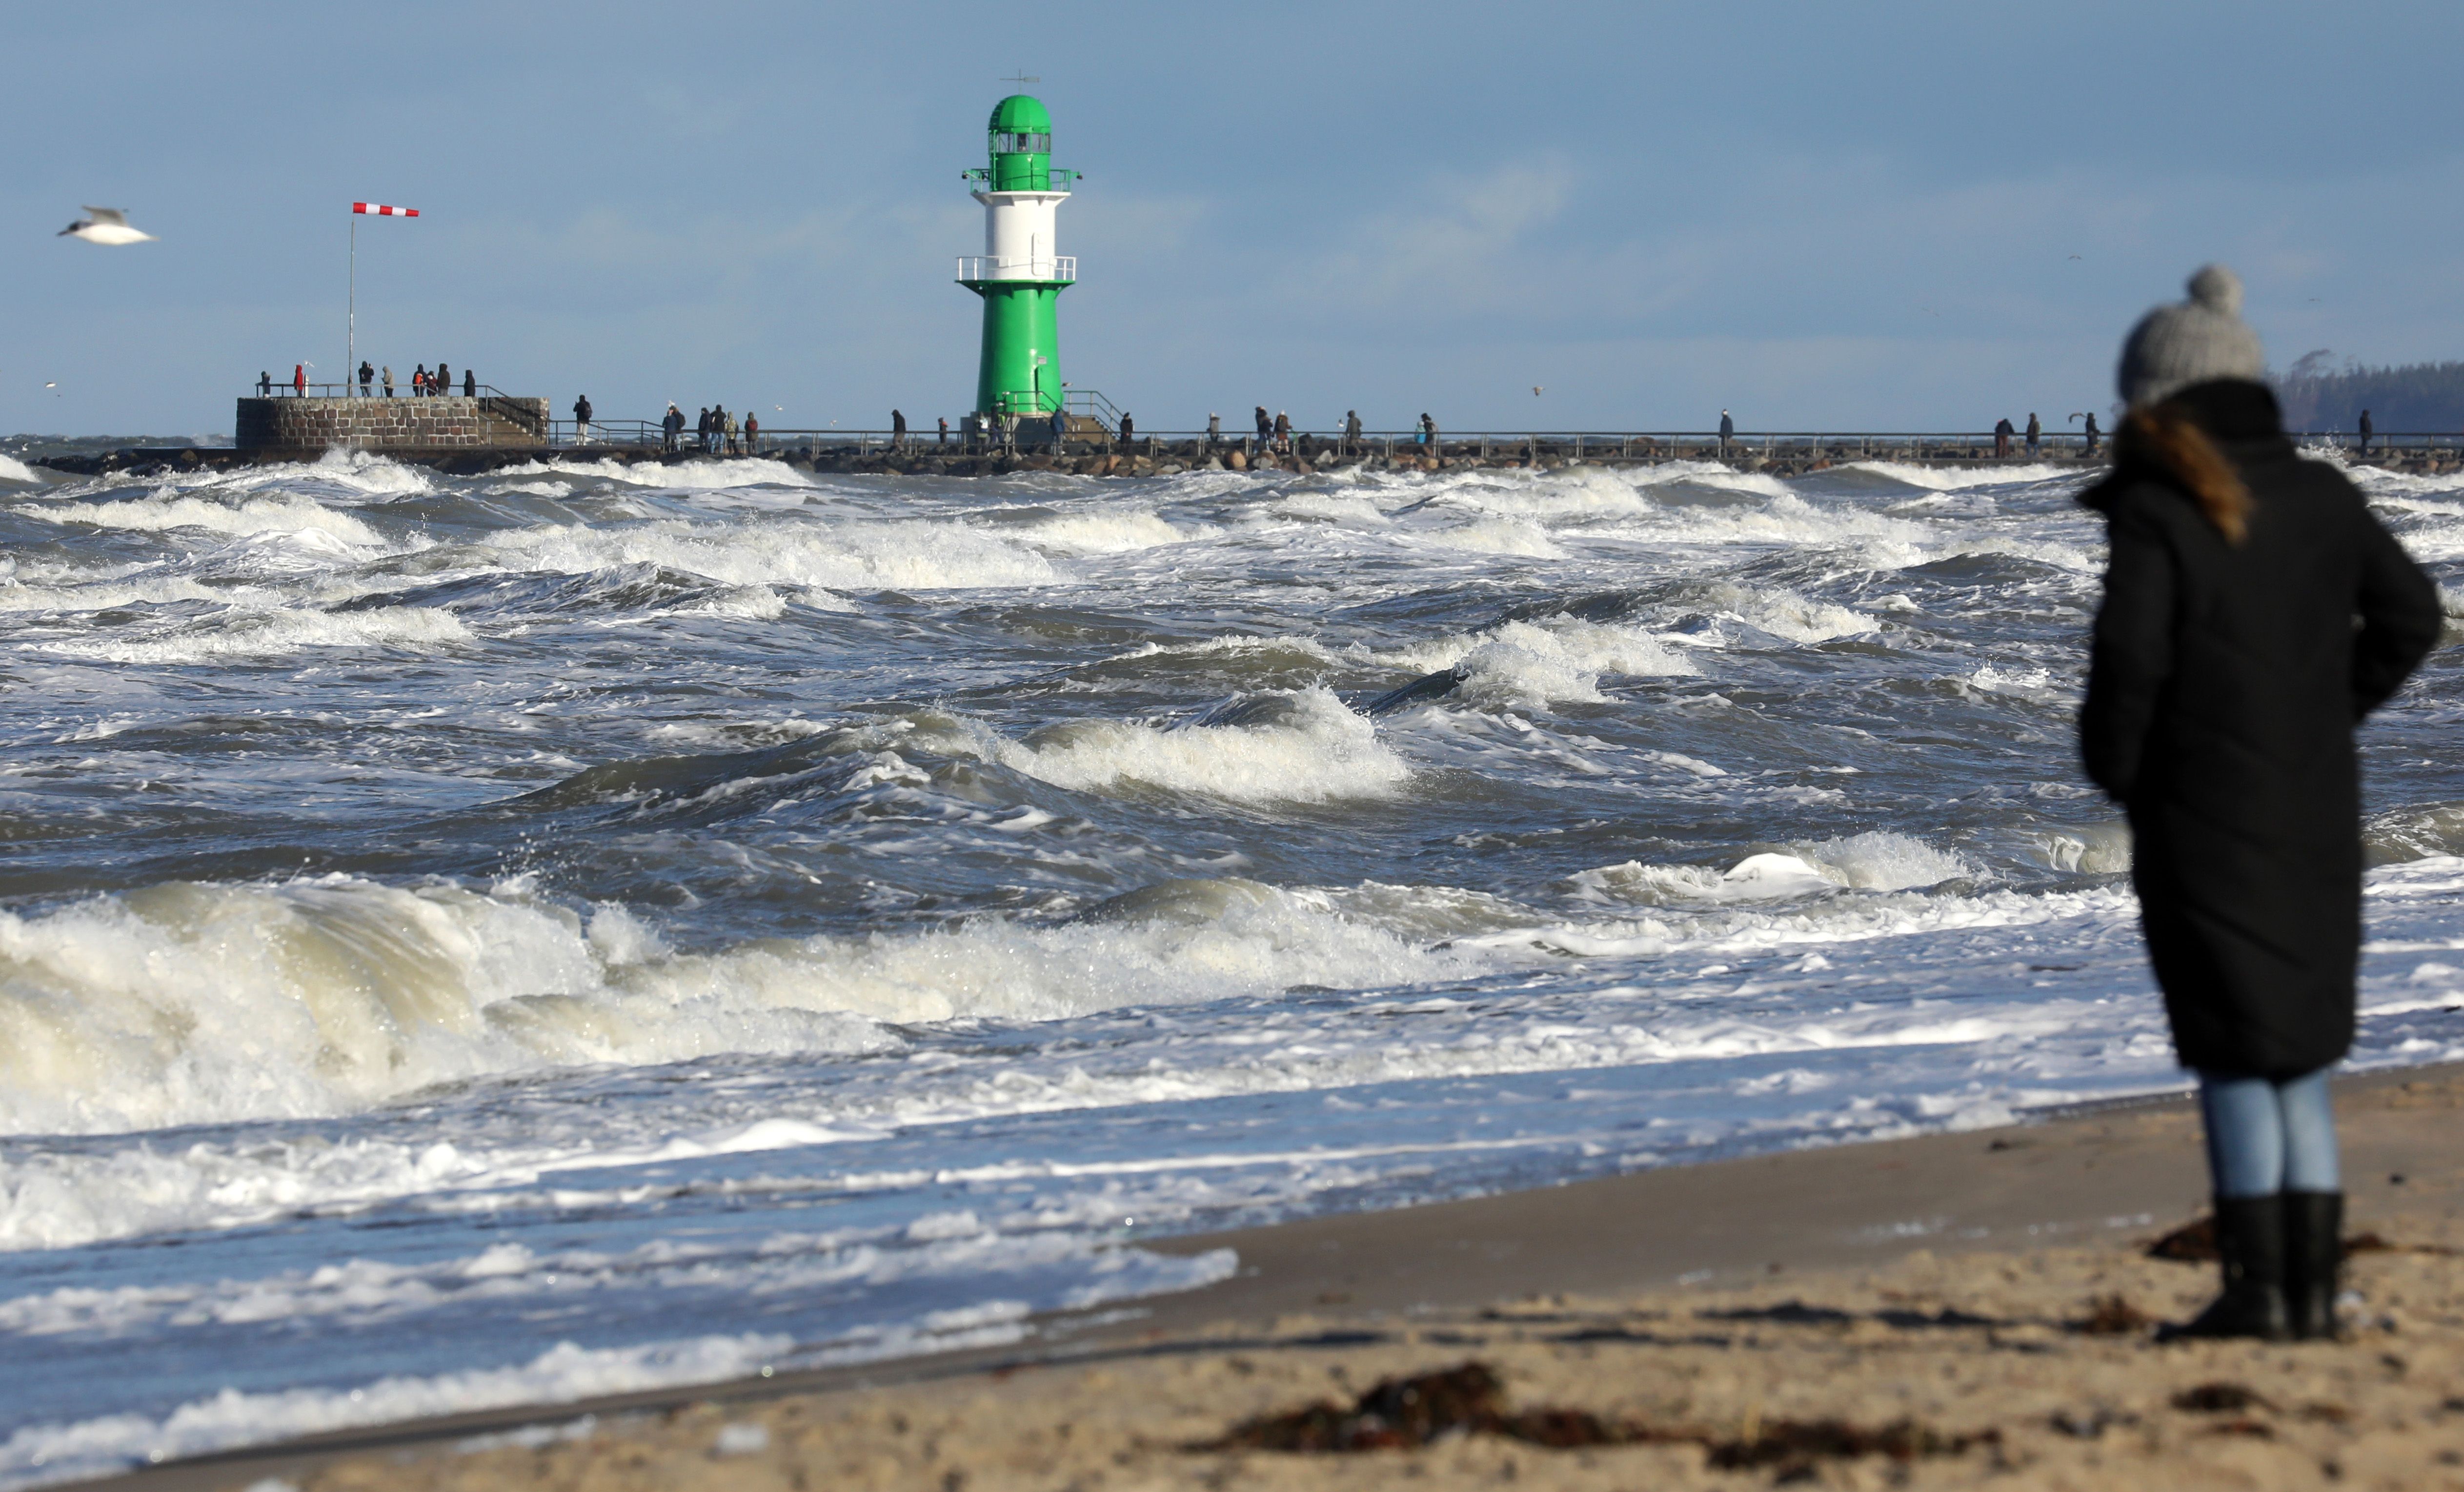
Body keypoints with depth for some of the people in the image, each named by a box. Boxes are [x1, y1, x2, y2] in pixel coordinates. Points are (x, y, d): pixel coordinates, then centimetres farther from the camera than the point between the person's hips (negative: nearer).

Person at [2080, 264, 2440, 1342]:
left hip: (2204, 818, -5)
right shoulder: (2322, 500, 7)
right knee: (2302, 1062, 13)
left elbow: (2130, 653, -20)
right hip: (2317, 816, 5)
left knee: (2234, 1061, 1)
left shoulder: (2155, 512, -12)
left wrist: (2113, 760, -4)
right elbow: (2410, 614, 12)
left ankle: (2257, 1287, 0)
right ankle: (2312, 1286, 12)